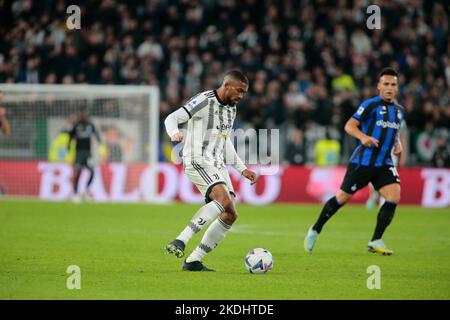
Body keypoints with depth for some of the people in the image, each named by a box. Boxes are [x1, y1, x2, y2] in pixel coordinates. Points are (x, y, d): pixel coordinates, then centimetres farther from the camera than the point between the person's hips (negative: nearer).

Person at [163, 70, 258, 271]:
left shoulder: (231, 109, 17)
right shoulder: (204, 101, -9)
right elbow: (171, 118, -15)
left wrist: (242, 169, 26)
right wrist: (175, 134, -37)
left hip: (218, 165, 9)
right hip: (198, 162, -9)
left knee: (230, 215, -4)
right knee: (224, 199, -30)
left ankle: (193, 261, 0)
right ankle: (180, 242, -33)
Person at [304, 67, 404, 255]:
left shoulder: (399, 110, 14)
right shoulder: (371, 105, -6)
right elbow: (350, 125, -10)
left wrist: (398, 144, 10)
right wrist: (363, 137, -29)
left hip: (384, 163, 5)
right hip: (362, 161, -5)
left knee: (394, 196, -16)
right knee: (343, 198, 2)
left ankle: (376, 241, -7)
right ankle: (315, 230, 23)